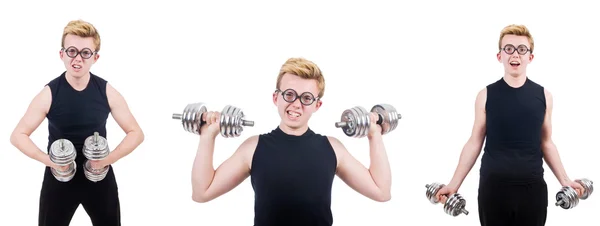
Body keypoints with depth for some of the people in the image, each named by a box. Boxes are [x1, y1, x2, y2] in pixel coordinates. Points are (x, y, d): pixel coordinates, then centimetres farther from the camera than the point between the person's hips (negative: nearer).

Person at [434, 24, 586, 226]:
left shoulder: (543, 96, 5)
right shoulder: (486, 95, 1)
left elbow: (546, 143, 12)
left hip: (533, 188, 1)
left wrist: (564, 180, 6)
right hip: (493, 188, -1)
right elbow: (475, 142, 5)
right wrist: (454, 183, 1)